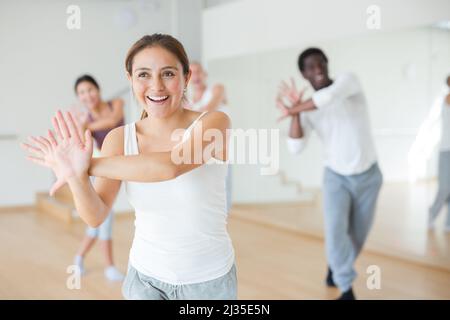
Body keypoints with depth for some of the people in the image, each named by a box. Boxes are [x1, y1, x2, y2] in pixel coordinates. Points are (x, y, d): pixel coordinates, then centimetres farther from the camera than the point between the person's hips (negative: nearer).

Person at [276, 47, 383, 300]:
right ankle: (347, 288, -1)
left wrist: (291, 110, -29)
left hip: (368, 176, -1)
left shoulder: (348, 80, -17)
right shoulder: (308, 110, -7)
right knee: (336, 230, -18)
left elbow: (329, 96, -40)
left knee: (358, 234, 12)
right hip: (336, 177, 1)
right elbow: (296, 148, -17)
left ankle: (336, 266, 41)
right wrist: (295, 112, -27)